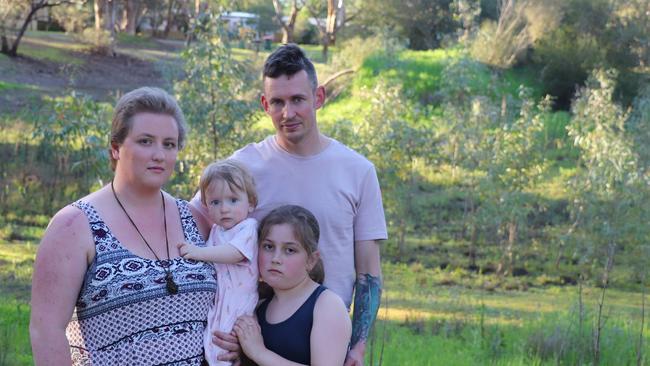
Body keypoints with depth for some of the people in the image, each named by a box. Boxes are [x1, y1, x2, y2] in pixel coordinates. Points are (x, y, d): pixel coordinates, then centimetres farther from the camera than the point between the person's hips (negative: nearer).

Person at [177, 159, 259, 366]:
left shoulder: (248, 227, -7)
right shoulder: (216, 230, 17)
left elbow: (235, 253, -22)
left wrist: (198, 252, -23)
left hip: (239, 300, -6)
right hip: (217, 300, 6)